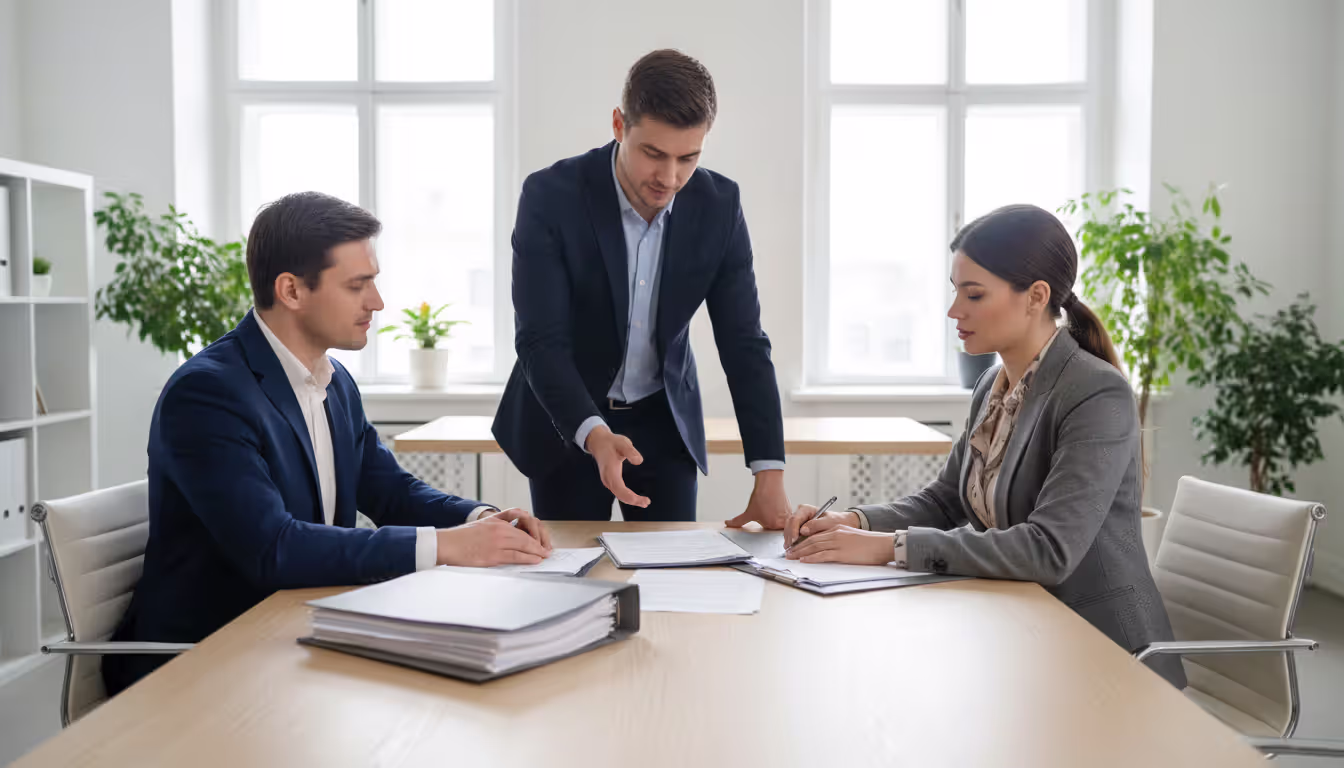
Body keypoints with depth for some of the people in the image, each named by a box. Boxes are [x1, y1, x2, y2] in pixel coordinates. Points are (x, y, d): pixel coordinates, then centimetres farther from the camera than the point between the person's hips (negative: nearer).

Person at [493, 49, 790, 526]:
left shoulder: (719, 205, -12)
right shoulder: (551, 196, -22)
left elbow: (743, 343, -11)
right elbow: (540, 342, -24)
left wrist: (770, 474, -19)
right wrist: (594, 435, -41)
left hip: (664, 421, 3)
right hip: (566, 421, -2)